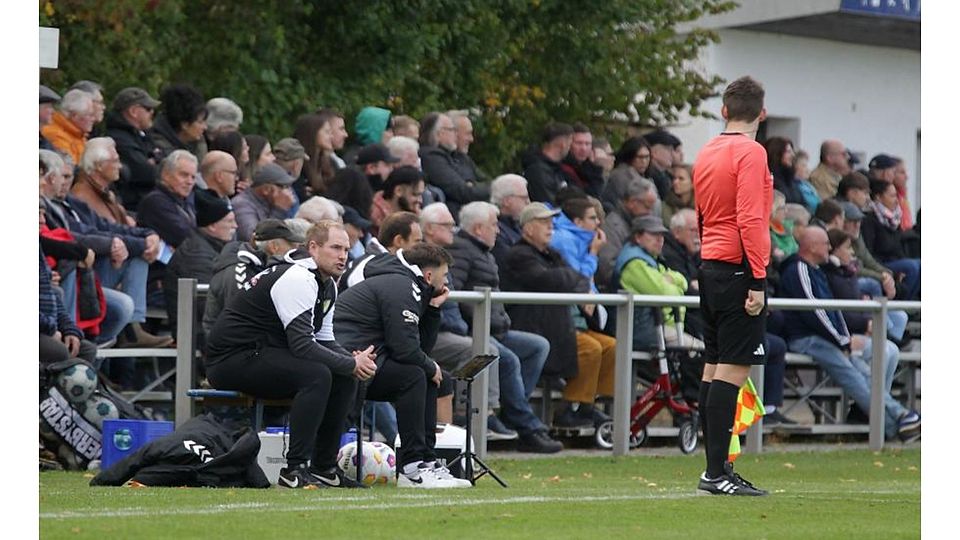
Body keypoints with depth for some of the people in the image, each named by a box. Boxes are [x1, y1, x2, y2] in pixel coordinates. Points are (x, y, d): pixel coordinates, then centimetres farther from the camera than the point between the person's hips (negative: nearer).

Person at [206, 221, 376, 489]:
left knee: (345, 378, 2)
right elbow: (302, 345, -26)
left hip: (259, 354, 10)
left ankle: (323, 467, 6)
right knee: (316, 374, -29)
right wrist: (351, 364, -20)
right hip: (232, 358, -10)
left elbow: (324, 340, 14)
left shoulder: (328, 285, 13)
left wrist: (354, 359, -6)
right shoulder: (297, 279, -20)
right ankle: (295, 470, -26)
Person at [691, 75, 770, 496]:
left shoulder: (706, 153, 14)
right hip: (737, 270, -9)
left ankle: (716, 467, 12)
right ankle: (717, 473, -13)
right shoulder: (750, 153, -11)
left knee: (713, 369, 9)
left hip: (709, 268, 9)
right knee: (732, 371, -10)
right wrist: (757, 281, -18)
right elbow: (750, 220, -18)